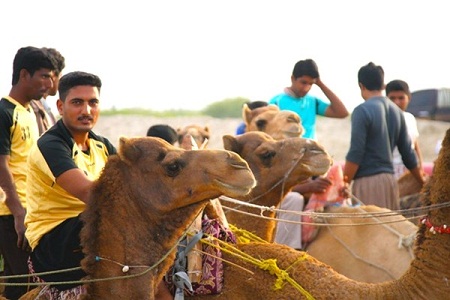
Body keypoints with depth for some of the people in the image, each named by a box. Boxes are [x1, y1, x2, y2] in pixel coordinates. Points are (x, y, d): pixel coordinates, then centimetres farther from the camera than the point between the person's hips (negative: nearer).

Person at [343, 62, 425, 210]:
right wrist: (423, 182, 27)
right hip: (389, 179, 7)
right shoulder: (396, 111, 12)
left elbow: (355, 155, -13)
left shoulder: (363, 111, -9)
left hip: (368, 180, -7)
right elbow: (408, 153, 16)